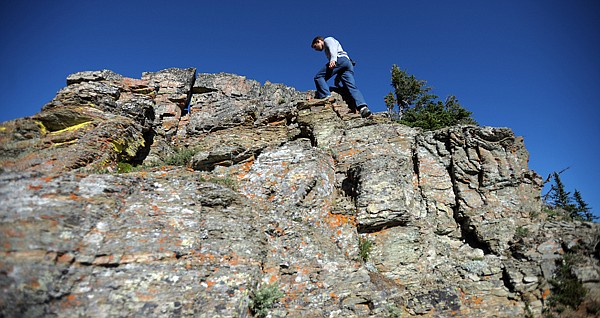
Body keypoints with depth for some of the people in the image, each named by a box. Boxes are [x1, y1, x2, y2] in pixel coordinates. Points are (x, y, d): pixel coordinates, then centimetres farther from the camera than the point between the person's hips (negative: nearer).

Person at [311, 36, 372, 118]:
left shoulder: (328, 39, 23)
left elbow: (333, 47, -4)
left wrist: (333, 59, -21)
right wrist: (338, 77, 25)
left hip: (340, 59, -8)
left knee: (318, 77, -9)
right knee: (352, 87, -14)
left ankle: (326, 96, -32)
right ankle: (363, 107, -36)